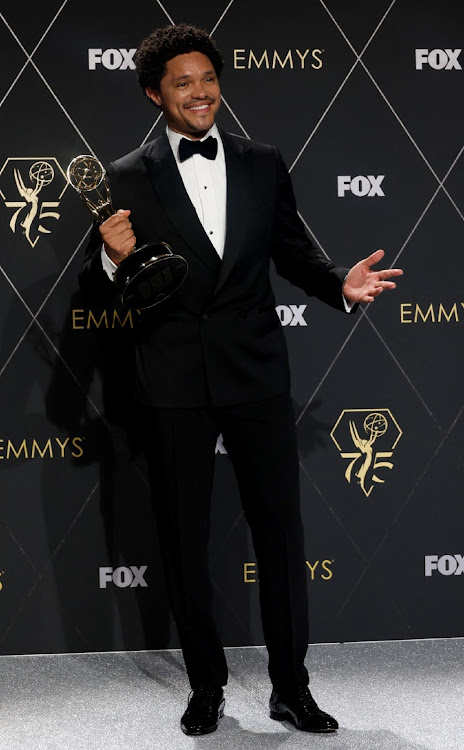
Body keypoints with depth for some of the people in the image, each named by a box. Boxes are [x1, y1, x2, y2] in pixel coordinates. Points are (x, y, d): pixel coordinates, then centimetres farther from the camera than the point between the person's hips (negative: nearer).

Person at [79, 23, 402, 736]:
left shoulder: (263, 164, 7)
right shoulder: (128, 179, 1)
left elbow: (294, 252, 12)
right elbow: (95, 285, 2)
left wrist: (340, 283, -7)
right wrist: (114, 258, -20)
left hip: (256, 374, 1)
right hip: (174, 382, -1)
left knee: (281, 530, 6)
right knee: (184, 540, 9)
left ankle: (291, 687, 21)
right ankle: (206, 685, 26)